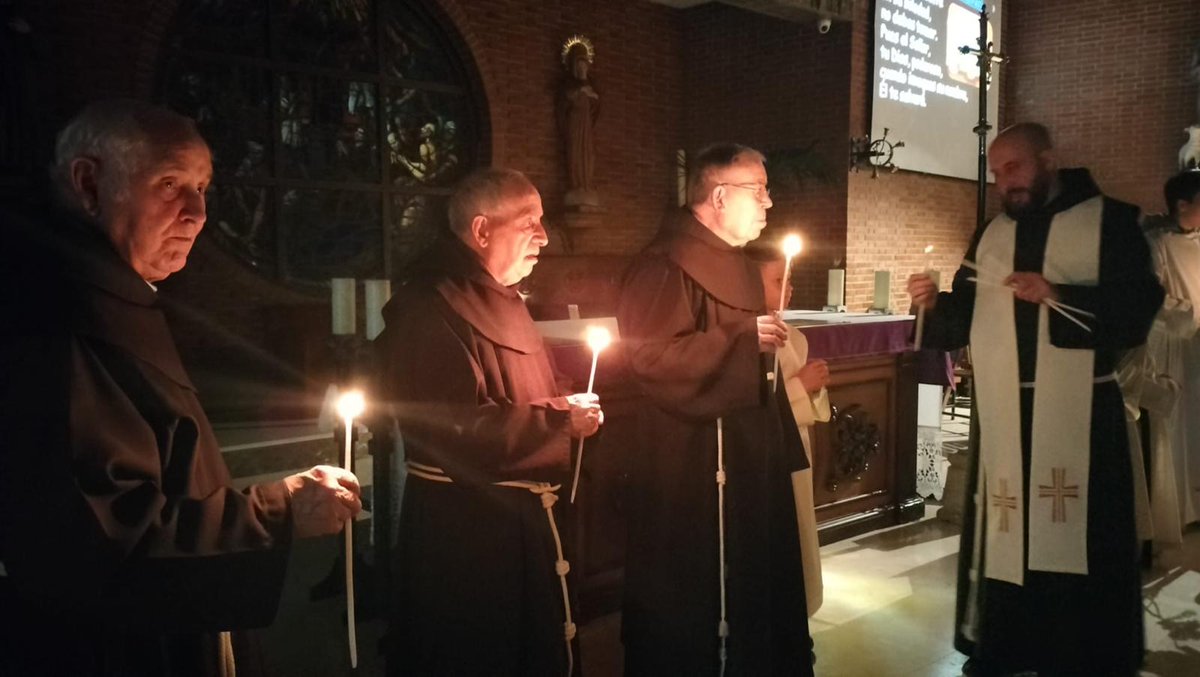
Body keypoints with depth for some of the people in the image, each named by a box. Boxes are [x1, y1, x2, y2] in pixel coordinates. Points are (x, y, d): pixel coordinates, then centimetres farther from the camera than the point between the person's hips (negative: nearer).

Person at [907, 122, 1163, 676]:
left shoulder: (1109, 220, 2)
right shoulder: (991, 235, 14)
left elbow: (1138, 309, -9)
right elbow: (961, 320, 10)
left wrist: (1057, 295, -20)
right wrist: (933, 303, -10)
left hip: (1080, 414, -3)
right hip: (1003, 416, 4)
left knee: (1077, 543, 0)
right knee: (1003, 539, 7)